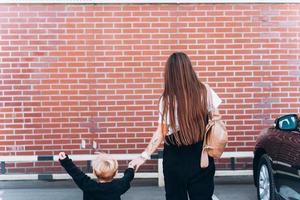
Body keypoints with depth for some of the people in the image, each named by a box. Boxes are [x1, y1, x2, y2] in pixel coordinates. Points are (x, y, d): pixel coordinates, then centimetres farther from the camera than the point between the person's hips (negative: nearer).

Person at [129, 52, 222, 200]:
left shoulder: (167, 99, -12)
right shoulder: (204, 91, -7)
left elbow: (161, 133, -11)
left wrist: (145, 156, -3)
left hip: (175, 159, -1)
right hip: (201, 156, 1)